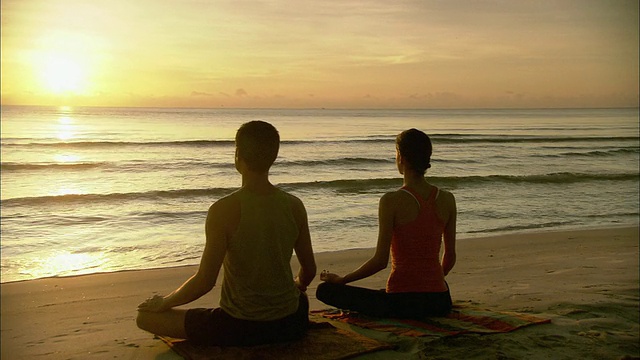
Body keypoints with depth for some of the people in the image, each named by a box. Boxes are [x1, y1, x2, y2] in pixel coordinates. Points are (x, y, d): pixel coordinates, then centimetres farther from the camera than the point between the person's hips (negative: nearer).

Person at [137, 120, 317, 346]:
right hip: (290, 325, 6)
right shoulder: (295, 206, -7)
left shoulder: (223, 211, -21)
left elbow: (205, 281, -18)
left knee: (145, 316, 6)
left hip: (240, 329, -6)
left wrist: (164, 302, 1)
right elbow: (309, 271, 4)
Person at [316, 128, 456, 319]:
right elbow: (450, 257, 9)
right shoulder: (447, 199, 1)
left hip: (402, 303, -6)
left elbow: (380, 261, -13)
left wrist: (341, 279, 2)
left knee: (325, 290, 5)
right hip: (439, 302, 6)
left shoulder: (392, 201, -14)